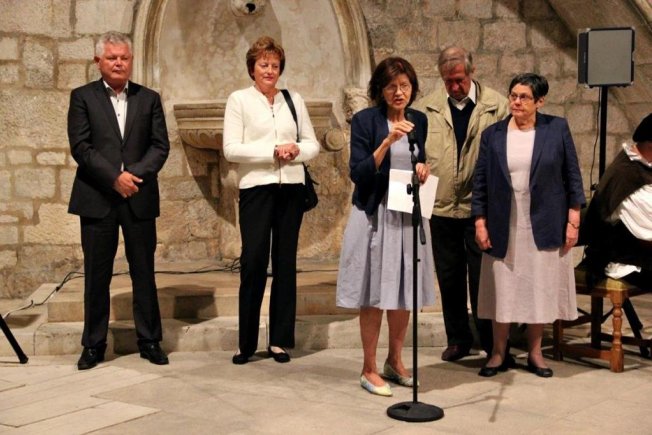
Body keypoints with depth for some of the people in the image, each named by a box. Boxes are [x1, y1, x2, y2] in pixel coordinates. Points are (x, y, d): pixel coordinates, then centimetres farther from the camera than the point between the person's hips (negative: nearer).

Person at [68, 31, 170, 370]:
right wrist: (115, 177, -14)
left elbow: (160, 146, 4)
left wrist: (136, 175, -12)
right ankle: (94, 344, 15)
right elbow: (80, 147, -4)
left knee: (144, 272, 6)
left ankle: (150, 341, 16)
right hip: (96, 199, -1)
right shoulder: (82, 97, 5)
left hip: (139, 198, 1)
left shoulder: (149, 98, 10)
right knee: (97, 274, 4)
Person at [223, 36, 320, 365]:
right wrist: (273, 152, -14)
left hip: (291, 188, 3)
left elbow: (313, 144, 13)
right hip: (256, 188, -3)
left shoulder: (294, 99, 13)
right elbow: (231, 149, -6)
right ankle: (246, 342, 5)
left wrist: (296, 150, -9)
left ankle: (280, 340, 15)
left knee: (285, 263, 6)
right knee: (253, 263, -6)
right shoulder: (239, 100, 3)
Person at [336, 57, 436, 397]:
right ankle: (369, 370, 12)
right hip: (375, 215, -5)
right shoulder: (365, 120, -7)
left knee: (404, 293, 12)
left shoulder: (419, 121, 9)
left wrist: (423, 170, -2)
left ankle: (394, 361, 28)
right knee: (375, 295, 0)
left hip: (409, 215, 5)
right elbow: (358, 173, -14)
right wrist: (387, 142, -24)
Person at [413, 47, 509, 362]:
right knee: (449, 278, 12)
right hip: (442, 206, 3)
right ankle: (457, 339, 26)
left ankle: (491, 343, 16)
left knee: (482, 277, 3)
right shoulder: (426, 108, 4)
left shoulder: (497, 106, -2)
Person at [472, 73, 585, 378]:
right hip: (503, 229, 1)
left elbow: (572, 177, 2)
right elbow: (480, 182, 4)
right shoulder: (493, 134, 3)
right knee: (503, 290, 6)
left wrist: (573, 220, -2)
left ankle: (535, 352, 22)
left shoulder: (557, 129, 1)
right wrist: (480, 222, -1)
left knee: (540, 289, 6)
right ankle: (499, 353, 19)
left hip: (544, 228, 0)